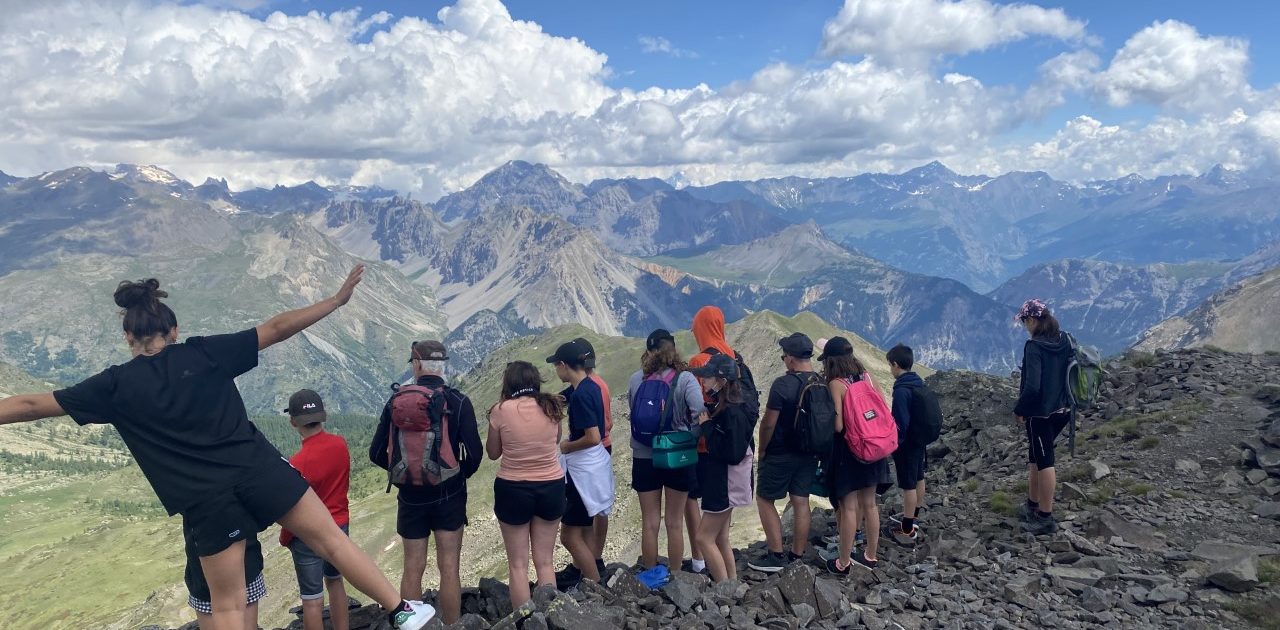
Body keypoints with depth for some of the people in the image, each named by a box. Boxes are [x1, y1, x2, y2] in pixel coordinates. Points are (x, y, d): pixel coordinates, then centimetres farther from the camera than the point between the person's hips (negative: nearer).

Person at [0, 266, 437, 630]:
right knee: (331, 540, 9)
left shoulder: (117, 384, 5)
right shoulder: (203, 352, 5)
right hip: (258, 468, 1)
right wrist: (337, 300, 9)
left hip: (207, 499, 0)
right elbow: (276, 328, 5)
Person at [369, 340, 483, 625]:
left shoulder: (396, 401, -3)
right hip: (449, 495, -2)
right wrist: (461, 474, 6)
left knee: (413, 568, 12)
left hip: (410, 496, 2)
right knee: (449, 568, 6)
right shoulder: (458, 402, -9)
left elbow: (376, 453, 0)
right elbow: (474, 453, -13)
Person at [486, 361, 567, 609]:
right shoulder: (552, 407, -4)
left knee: (518, 564, 11)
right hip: (551, 487, 3)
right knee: (545, 562, 16)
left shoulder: (501, 410, -12)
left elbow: (493, 453, 1)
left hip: (513, 490, -3)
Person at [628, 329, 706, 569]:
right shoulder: (685, 379, -12)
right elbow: (699, 410, -25)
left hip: (644, 457, 1)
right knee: (675, 523, 13)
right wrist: (693, 432, -7)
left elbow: (633, 409, 0)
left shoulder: (636, 379, -6)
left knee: (649, 522, 14)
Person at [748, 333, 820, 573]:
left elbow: (768, 423, -17)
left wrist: (762, 450, -2)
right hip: (809, 454, 6)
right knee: (801, 502, 11)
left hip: (780, 454, -6)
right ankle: (796, 557, 19)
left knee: (765, 500, 7)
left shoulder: (783, 384, -20)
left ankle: (776, 556, 6)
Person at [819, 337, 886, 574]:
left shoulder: (836, 384, -16)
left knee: (848, 506, 2)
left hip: (848, 448, -6)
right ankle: (870, 555, 30)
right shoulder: (866, 376, 2)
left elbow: (837, 425, -20)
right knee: (869, 503, 17)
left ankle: (843, 563, 12)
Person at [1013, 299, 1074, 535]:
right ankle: (1032, 506, 32)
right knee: (1036, 456, 20)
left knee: (1044, 462, 1)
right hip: (1062, 410, 7)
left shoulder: (1034, 347, -20)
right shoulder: (1065, 341, 2)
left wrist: (1019, 409, -11)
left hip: (1040, 412, -7)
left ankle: (1045, 518, 10)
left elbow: (1032, 386, -24)